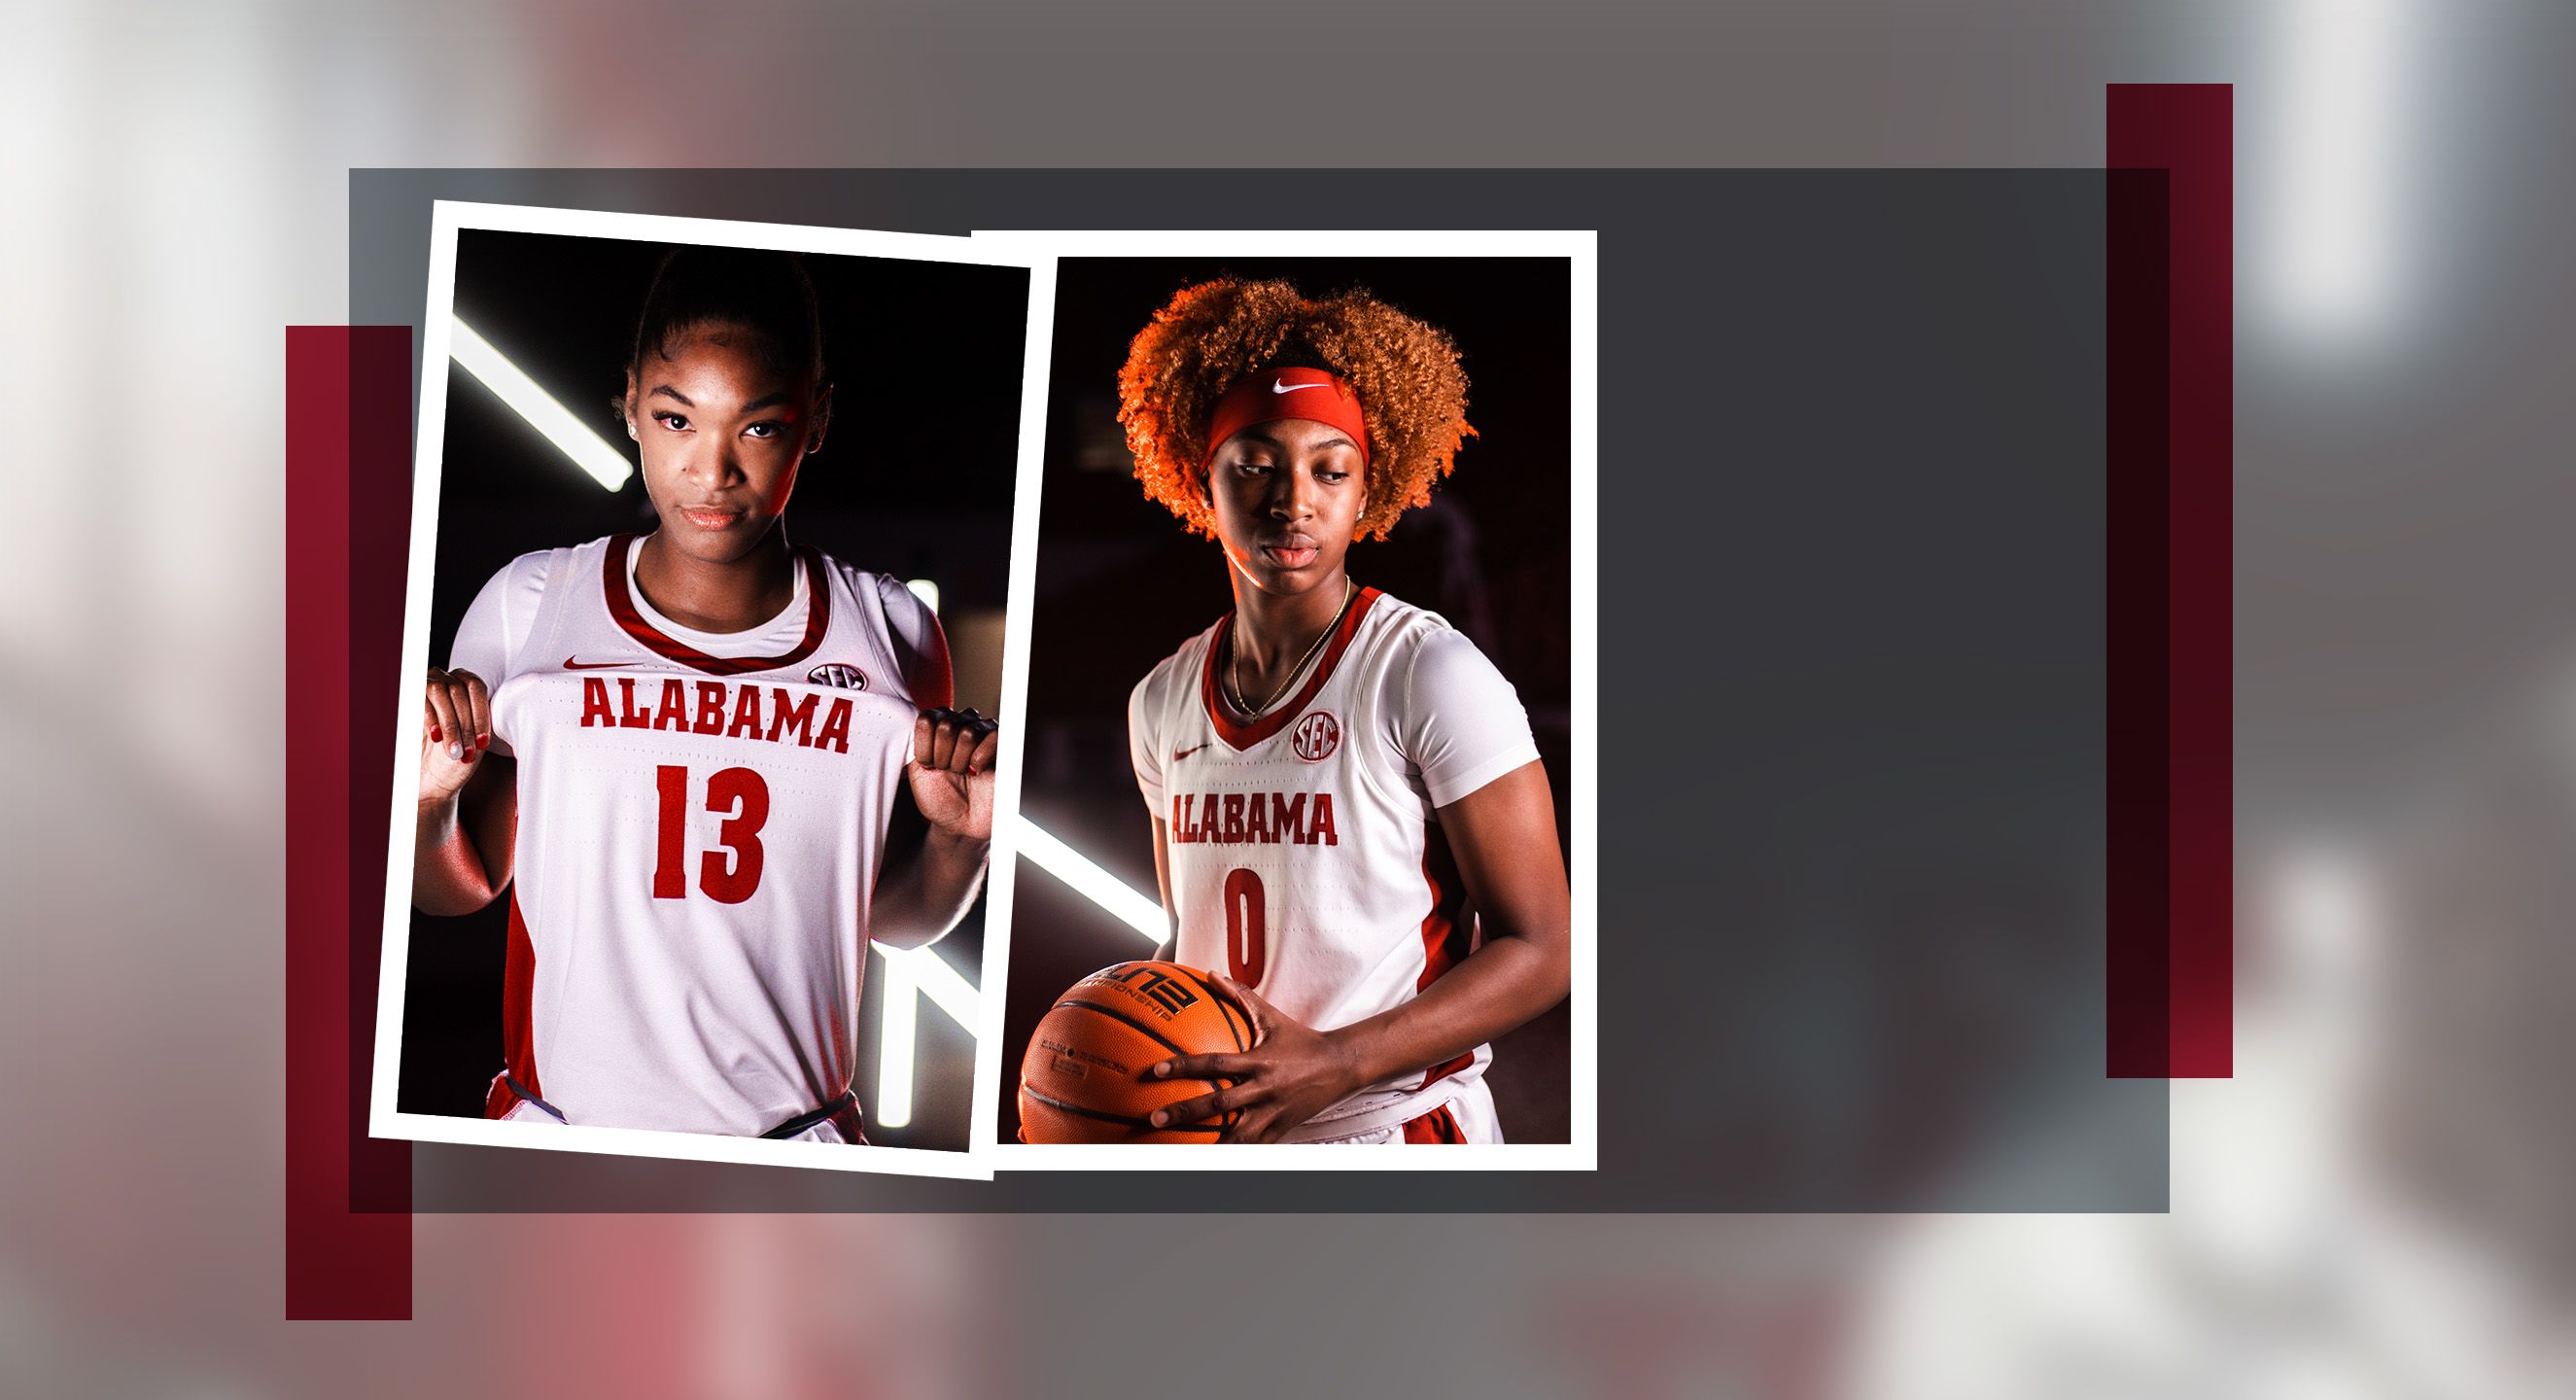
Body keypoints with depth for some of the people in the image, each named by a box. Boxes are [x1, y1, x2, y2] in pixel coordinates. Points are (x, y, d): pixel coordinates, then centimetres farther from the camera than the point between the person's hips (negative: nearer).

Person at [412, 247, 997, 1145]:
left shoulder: (888, 634, -5)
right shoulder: (529, 609, -6)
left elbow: (897, 918, 6)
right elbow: (461, 888, 4)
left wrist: (959, 841, -13)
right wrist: (427, 800, -16)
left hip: (793, 1134, 0)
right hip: (555, 1120, 0)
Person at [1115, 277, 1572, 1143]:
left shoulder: (1429, 674, -13)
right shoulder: (1161, 701, 5)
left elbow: (1542, 949, -15)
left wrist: (1333, 1064, -24)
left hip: (1394, 1128, -5)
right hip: (1211, 1135, 5)